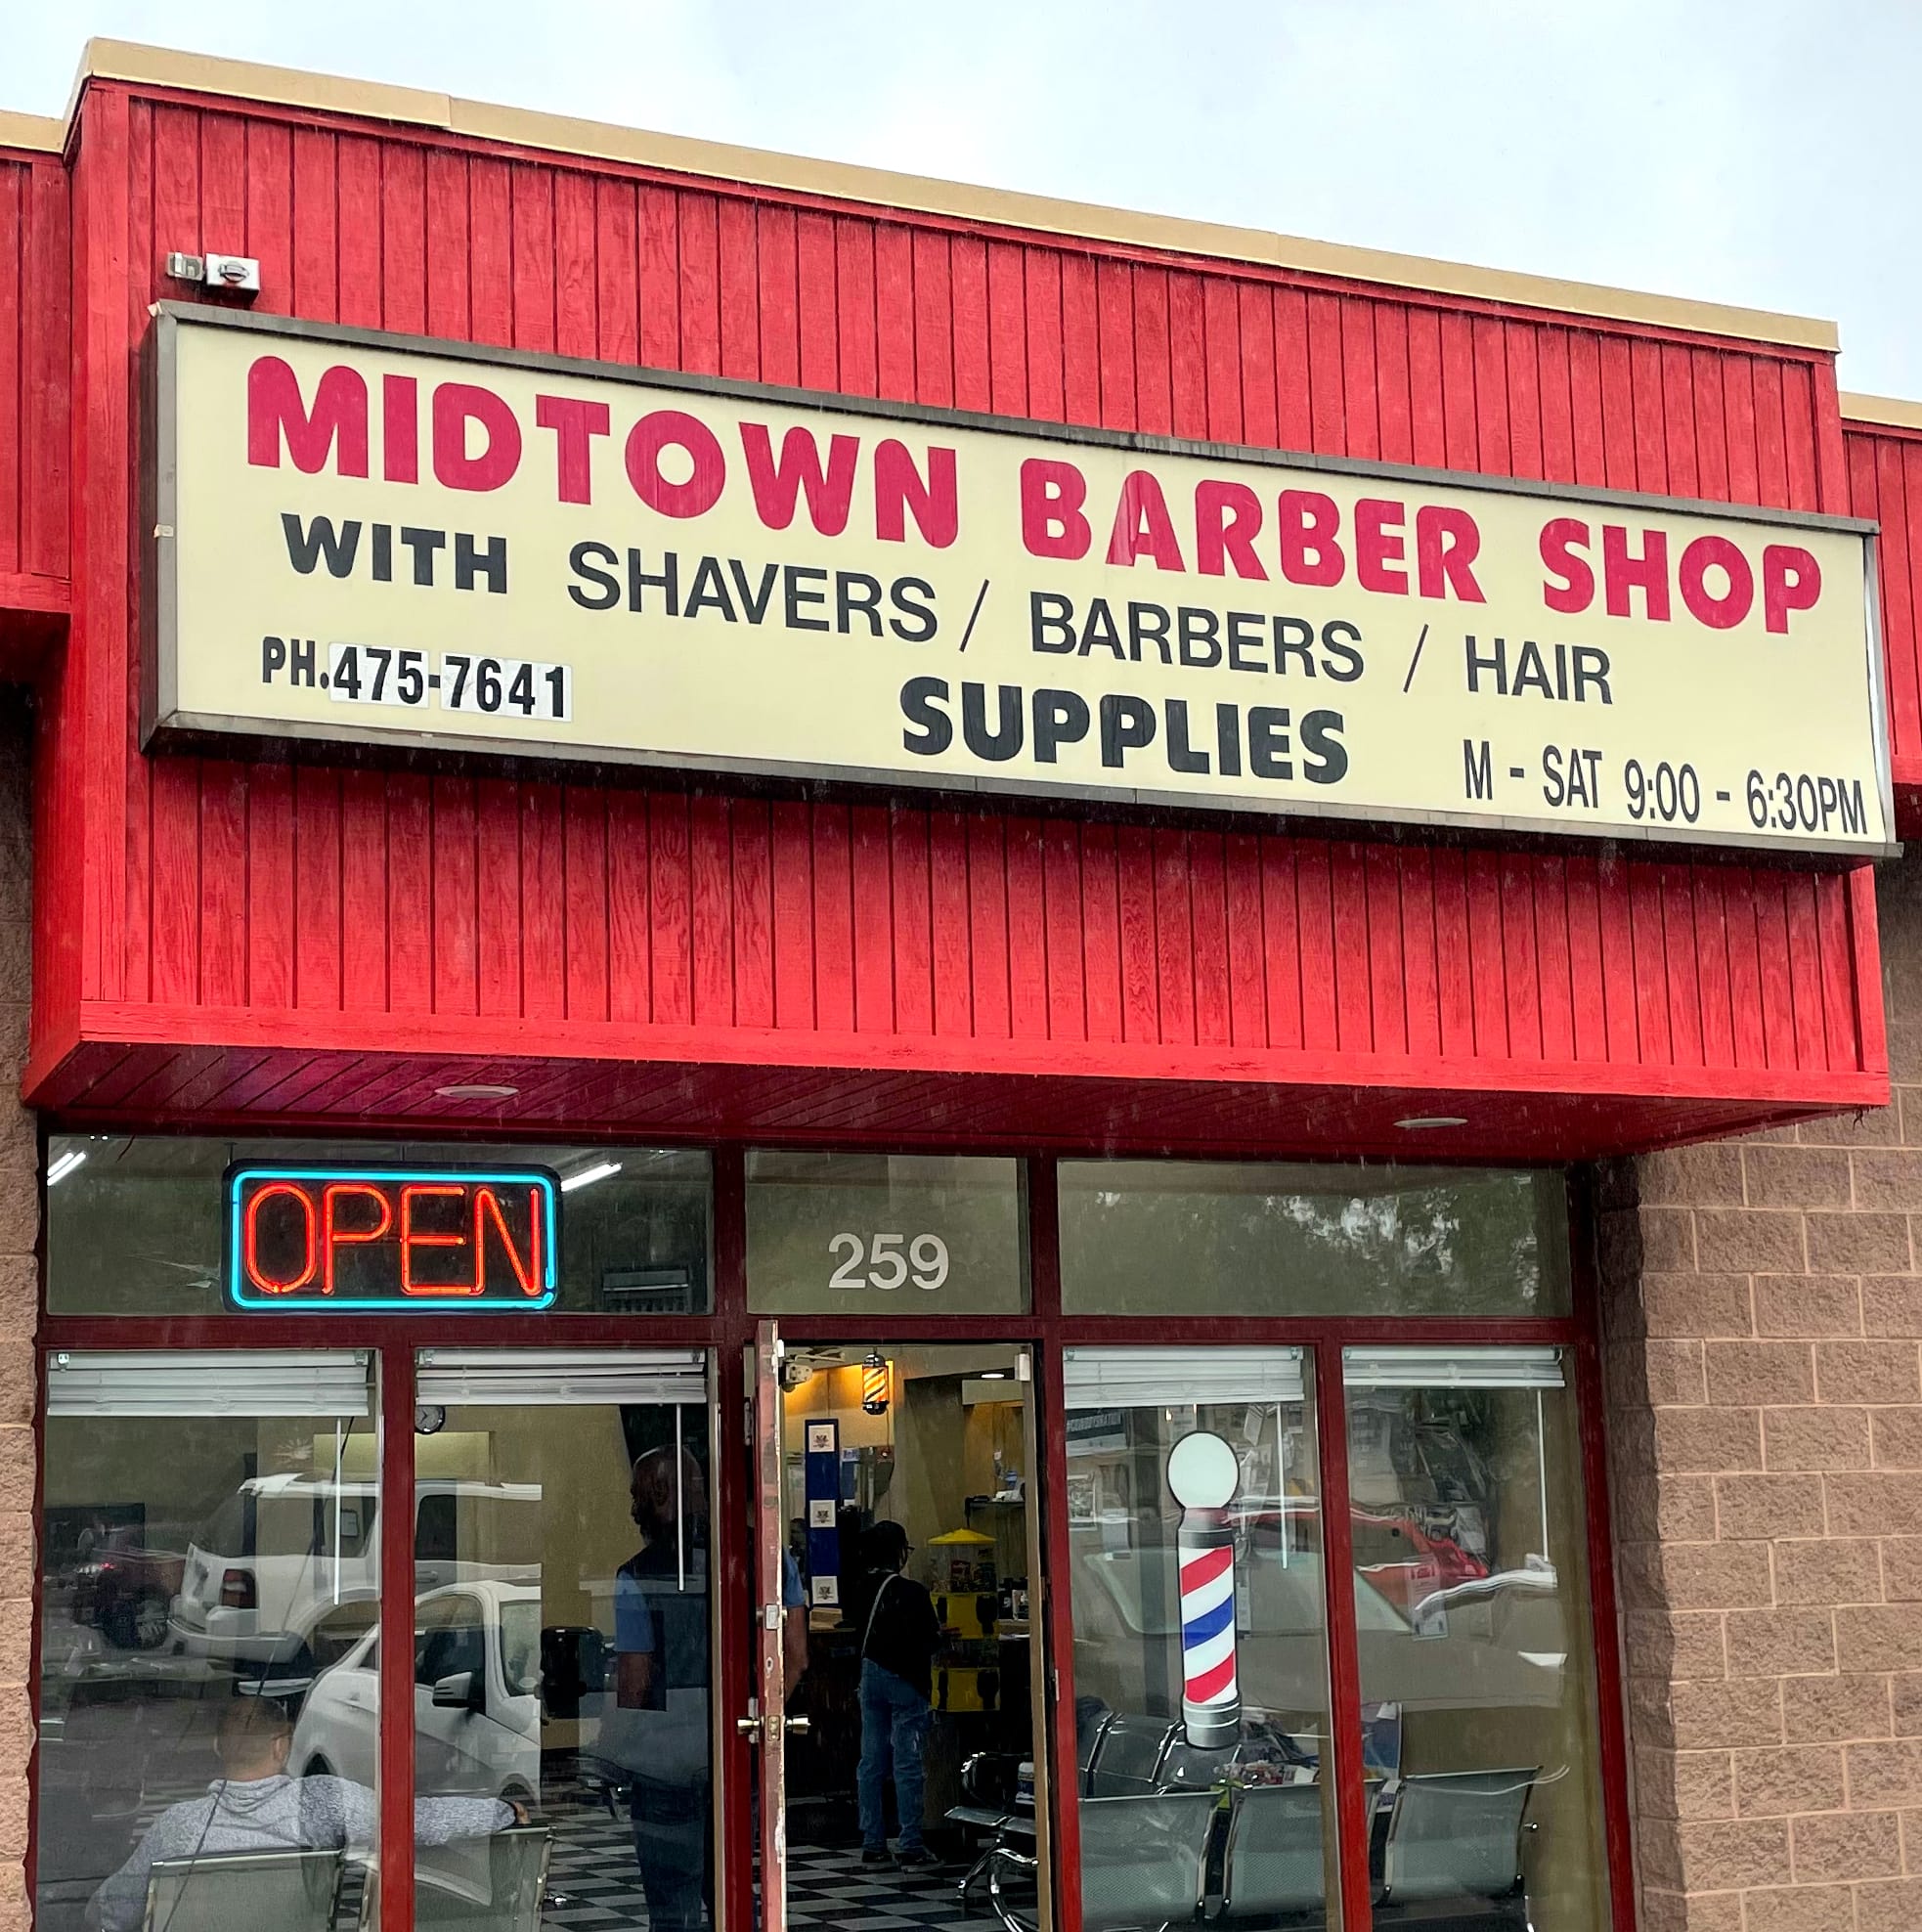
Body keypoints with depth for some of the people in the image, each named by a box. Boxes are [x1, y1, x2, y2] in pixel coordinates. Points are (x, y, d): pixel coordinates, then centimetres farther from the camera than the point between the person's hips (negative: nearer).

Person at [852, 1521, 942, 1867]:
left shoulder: (861, 1588, 0)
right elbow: (932, 1638, -11)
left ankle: (872, 1844, 13)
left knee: (871, 1763, 9)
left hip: (871, 1676, 6)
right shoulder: (911, 1592, -16)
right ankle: (911, 1846, -2)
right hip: (906, 1681, -6)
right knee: (908, 1764, -3)